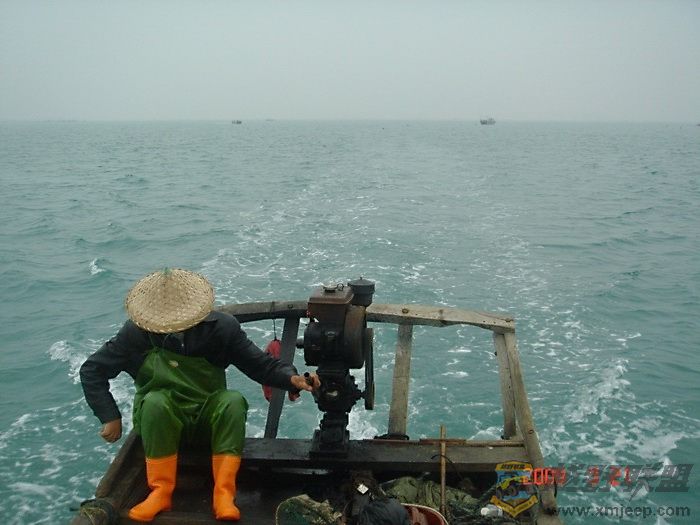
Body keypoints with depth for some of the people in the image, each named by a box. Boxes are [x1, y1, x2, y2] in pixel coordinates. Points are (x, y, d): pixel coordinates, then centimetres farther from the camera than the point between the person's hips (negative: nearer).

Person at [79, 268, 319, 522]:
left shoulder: (221, 327, -10)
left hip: (207, 417, 1)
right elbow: (92, 370, -5)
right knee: (155, 402, -35)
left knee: (233, 401, -31)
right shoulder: (137, 332, -12)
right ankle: (161, 492, -24)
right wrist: (110, 417, -12)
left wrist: (291, 378, -28)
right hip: (159, 418, 0)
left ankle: (223, 494, -28)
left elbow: (260, 363, -9)